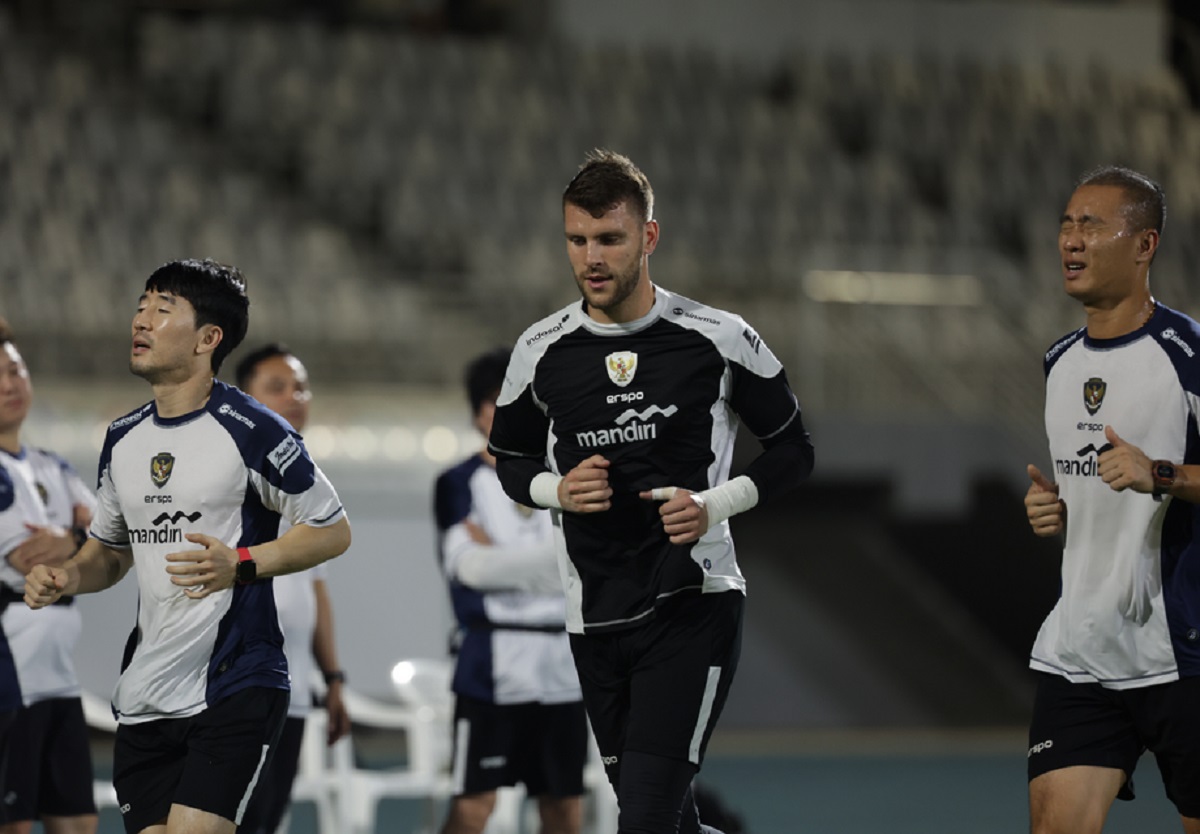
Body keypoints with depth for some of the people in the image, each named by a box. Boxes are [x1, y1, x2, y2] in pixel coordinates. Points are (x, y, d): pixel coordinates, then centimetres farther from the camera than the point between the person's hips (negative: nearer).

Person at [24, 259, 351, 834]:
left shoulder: (250, 430, -8)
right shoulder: (124, 438, 13)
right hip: (143, 699, 7)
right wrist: (67, 578, 3)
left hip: (234, 687, -7)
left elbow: (333, 531, -4)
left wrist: (241, 564, -18)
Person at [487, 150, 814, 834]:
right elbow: (511, 458, 18)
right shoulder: (541, 352, 3)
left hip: (694, 604, -4)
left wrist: (717, 505, -12)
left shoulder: (719, 340, -5)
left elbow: (794, 450, 5)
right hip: (596, 617, 4)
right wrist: (556, 489, -5)